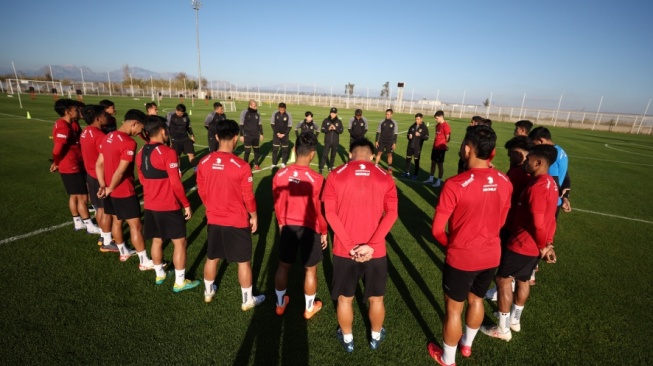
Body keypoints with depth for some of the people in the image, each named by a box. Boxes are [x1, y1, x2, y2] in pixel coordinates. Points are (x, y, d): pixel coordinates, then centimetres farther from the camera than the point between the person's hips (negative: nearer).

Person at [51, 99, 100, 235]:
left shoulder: (70, 124, 10)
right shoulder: (63, 127, -21)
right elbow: (58, 148, -24)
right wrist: (56, 163, -8)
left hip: (75, 166, 10)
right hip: (71, 167, -10)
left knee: (74, 196, 17)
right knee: (82, 197, -3)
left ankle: (78, 222, 28)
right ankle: (90, 226, 5)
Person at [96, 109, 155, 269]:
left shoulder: (108, 137, 6)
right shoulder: (129, 143, -22)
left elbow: (99, 164, 7)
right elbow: (120, 172, -24)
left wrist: (103, 186, 5)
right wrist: (110, 189, -9)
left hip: (112, 190, 9)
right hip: (125, 192, -9)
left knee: (117, 221, 21)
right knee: (136, 225, 0)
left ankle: (123, 252, 39)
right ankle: (144, 261, 9)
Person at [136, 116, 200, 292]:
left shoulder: (141, 153, 6)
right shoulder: (168, 153, -19)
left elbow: (142, 179, 15)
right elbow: (176, 183, -19)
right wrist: (186, 204, -10)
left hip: (150, 205, 8)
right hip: (169, 206, -8)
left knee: (156, 240, 20)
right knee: (180, 242, 4)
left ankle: (159, 274, 36)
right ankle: (180, 282, 12)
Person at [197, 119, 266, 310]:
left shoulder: (204, 163, -7)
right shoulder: (241, 166, -22)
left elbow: (202, 192, 4)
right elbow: (248, 197, -13)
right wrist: (253, 216, 3)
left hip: (213, 220, 5)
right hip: (238, 222, -4)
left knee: (212, 258, 23)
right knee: (244, 262, 12)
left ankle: (208, 292, 44)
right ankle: (247, 300, 27)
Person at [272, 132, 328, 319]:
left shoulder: (280, 175, -11)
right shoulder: (316, 179, -23)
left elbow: (277, 204, 2)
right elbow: (320, 210, -12)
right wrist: (324, 232, 3)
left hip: (288, 227, 4)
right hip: (310, 229, -3)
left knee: (283, 266, 21)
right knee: (310, 269, 16)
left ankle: (280, 304, 40)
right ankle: (309, 308, 35)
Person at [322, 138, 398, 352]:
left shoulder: (336, 175, -4)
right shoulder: (385, 177, -2)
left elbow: (330, 212, -11)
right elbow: (391, 213, -11)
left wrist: (349, 246, -12)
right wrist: (371, 245, -15)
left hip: (344, 251, 0)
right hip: (375, 251, 1)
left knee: (344, 298, 22)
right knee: (376, 299, 24)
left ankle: (347, 339, 42)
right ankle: (376, 337, 46)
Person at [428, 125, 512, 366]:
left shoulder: (455, 185, -26)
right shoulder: (505, 182, -7)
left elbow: (437, 230, -17)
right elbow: (501, 221, 7)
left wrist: (451, 245, 2)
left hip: (461, 258, -6)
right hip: (491, 256, 6)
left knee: (453, 309, 14)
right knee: (476, 300, 27)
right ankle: (467, 344, 52)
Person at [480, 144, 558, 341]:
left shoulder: (537, 186, -26)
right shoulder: (550, 183, 7)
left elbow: (537, 223, -27)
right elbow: (549, 219, 10)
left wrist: (543, 246, -11)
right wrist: (547, 244, 12)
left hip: (522, 244, -10)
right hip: (534, 245, 10)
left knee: (503, 280, 4)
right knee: (523, 280, 22)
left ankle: (503, 329, 16)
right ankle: (514, 320, 40)